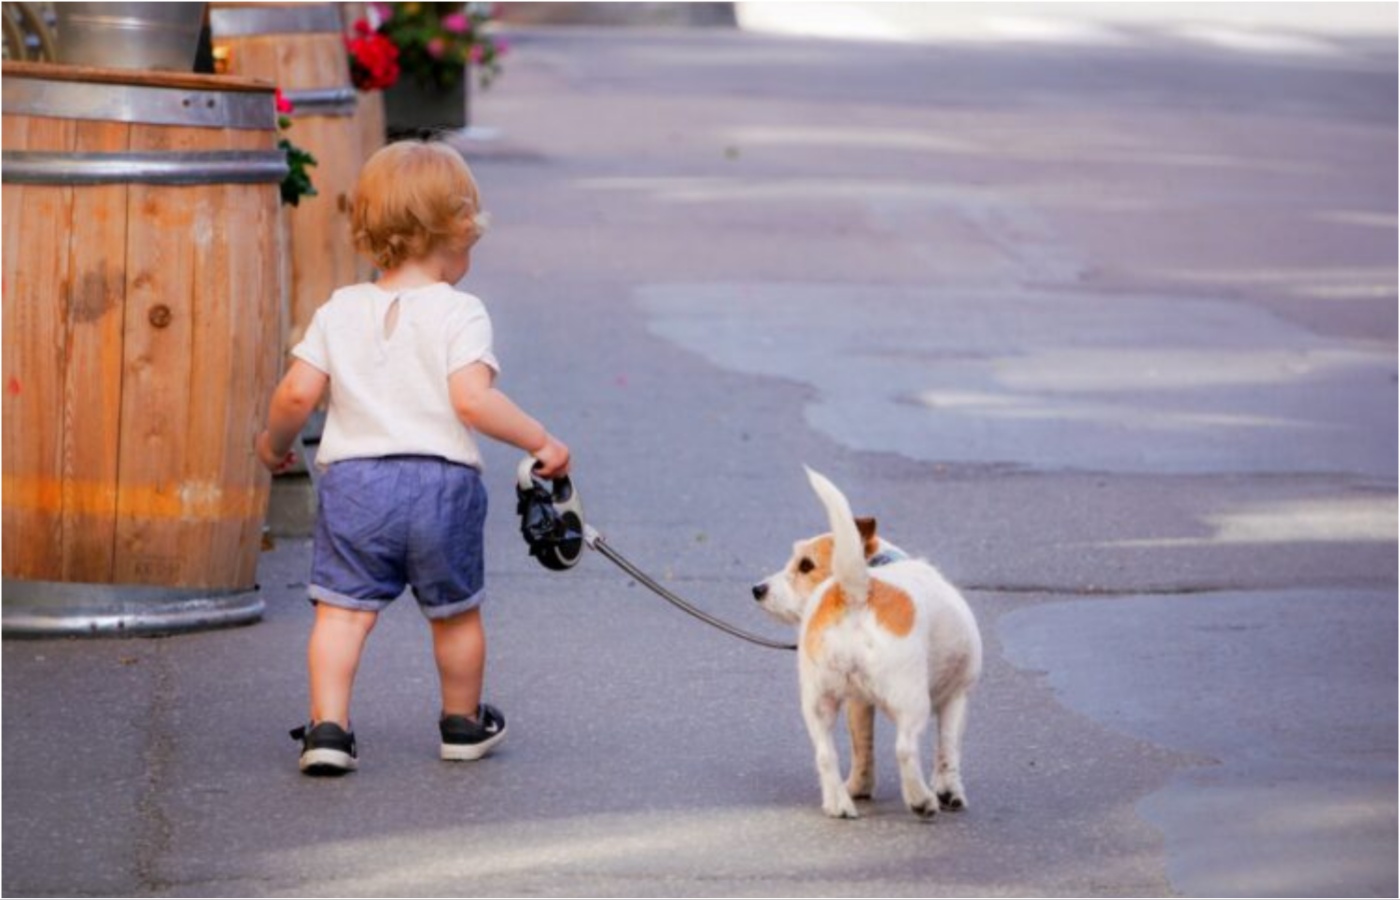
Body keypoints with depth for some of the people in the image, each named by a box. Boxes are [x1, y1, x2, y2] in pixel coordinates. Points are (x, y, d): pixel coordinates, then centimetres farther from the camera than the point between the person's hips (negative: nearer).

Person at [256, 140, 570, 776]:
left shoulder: (340, 311, 5)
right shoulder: (459, 313, -6)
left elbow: (297, 393, 0)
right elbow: (472, 399, -18)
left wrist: (274, 442, 19)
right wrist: (540, 442, -9)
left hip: (354, 479, 2)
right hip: (443, 481, -2)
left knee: (343, 609, 2)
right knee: (456, 612, 16)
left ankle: (328, 726, -12)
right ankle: (463, 724, 32)